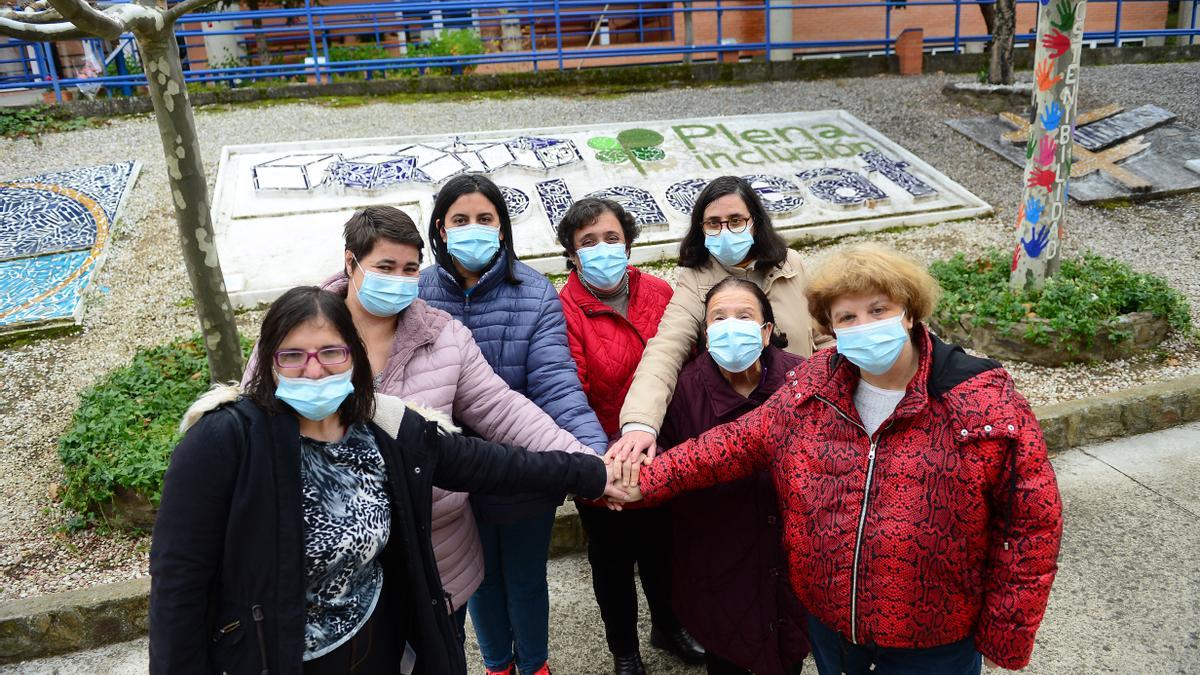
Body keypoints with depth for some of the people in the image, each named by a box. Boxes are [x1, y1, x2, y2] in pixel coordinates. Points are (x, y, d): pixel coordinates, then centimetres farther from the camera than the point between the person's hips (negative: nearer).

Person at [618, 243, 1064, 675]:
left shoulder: (984, 404, -18)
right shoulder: (813, 387, -6)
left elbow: (1033, 523, -12)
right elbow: (739, 443, -1)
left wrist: (1005, 633, -9)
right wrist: (645, 481, -7)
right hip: (828, 620, 3)